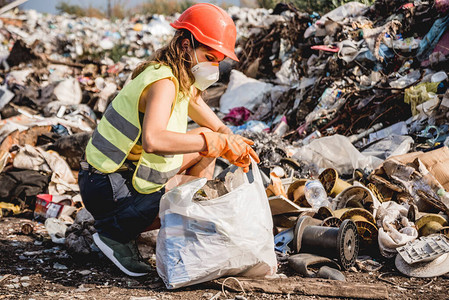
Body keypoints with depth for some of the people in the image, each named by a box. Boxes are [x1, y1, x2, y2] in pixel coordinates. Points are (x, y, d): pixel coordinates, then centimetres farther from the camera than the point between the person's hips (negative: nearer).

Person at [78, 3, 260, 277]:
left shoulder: (183, 82, 9)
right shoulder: (164, 81, -23)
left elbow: (218, 127, 16)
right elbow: (153, 140, -40)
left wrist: (234, 143, -8)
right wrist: (215, 142, -33)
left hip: (127, 174, 10)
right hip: (105, 188, -10)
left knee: (206, 144, 11)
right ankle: (114, 233, -7)